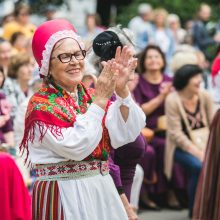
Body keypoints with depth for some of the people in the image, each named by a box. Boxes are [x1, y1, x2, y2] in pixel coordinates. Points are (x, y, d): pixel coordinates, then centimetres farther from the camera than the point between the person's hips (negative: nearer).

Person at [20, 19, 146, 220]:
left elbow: (125, 135, -6)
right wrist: (100, 100, -20)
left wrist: (122, 91, -18)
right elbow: (76, 146, -22)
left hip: (102, 191, 5)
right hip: (63, 195, -5)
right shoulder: (40, 105, -9)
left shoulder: (91, 96, 8)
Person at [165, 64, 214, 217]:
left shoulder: (205, 97, 3)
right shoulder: (173, 100, -10)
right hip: (182, 147, -4)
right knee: (199, 166, -31)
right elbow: (176, 134, -13)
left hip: (204, 145, 4)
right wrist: (197, 152, -20)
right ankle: (195, 210, -12)